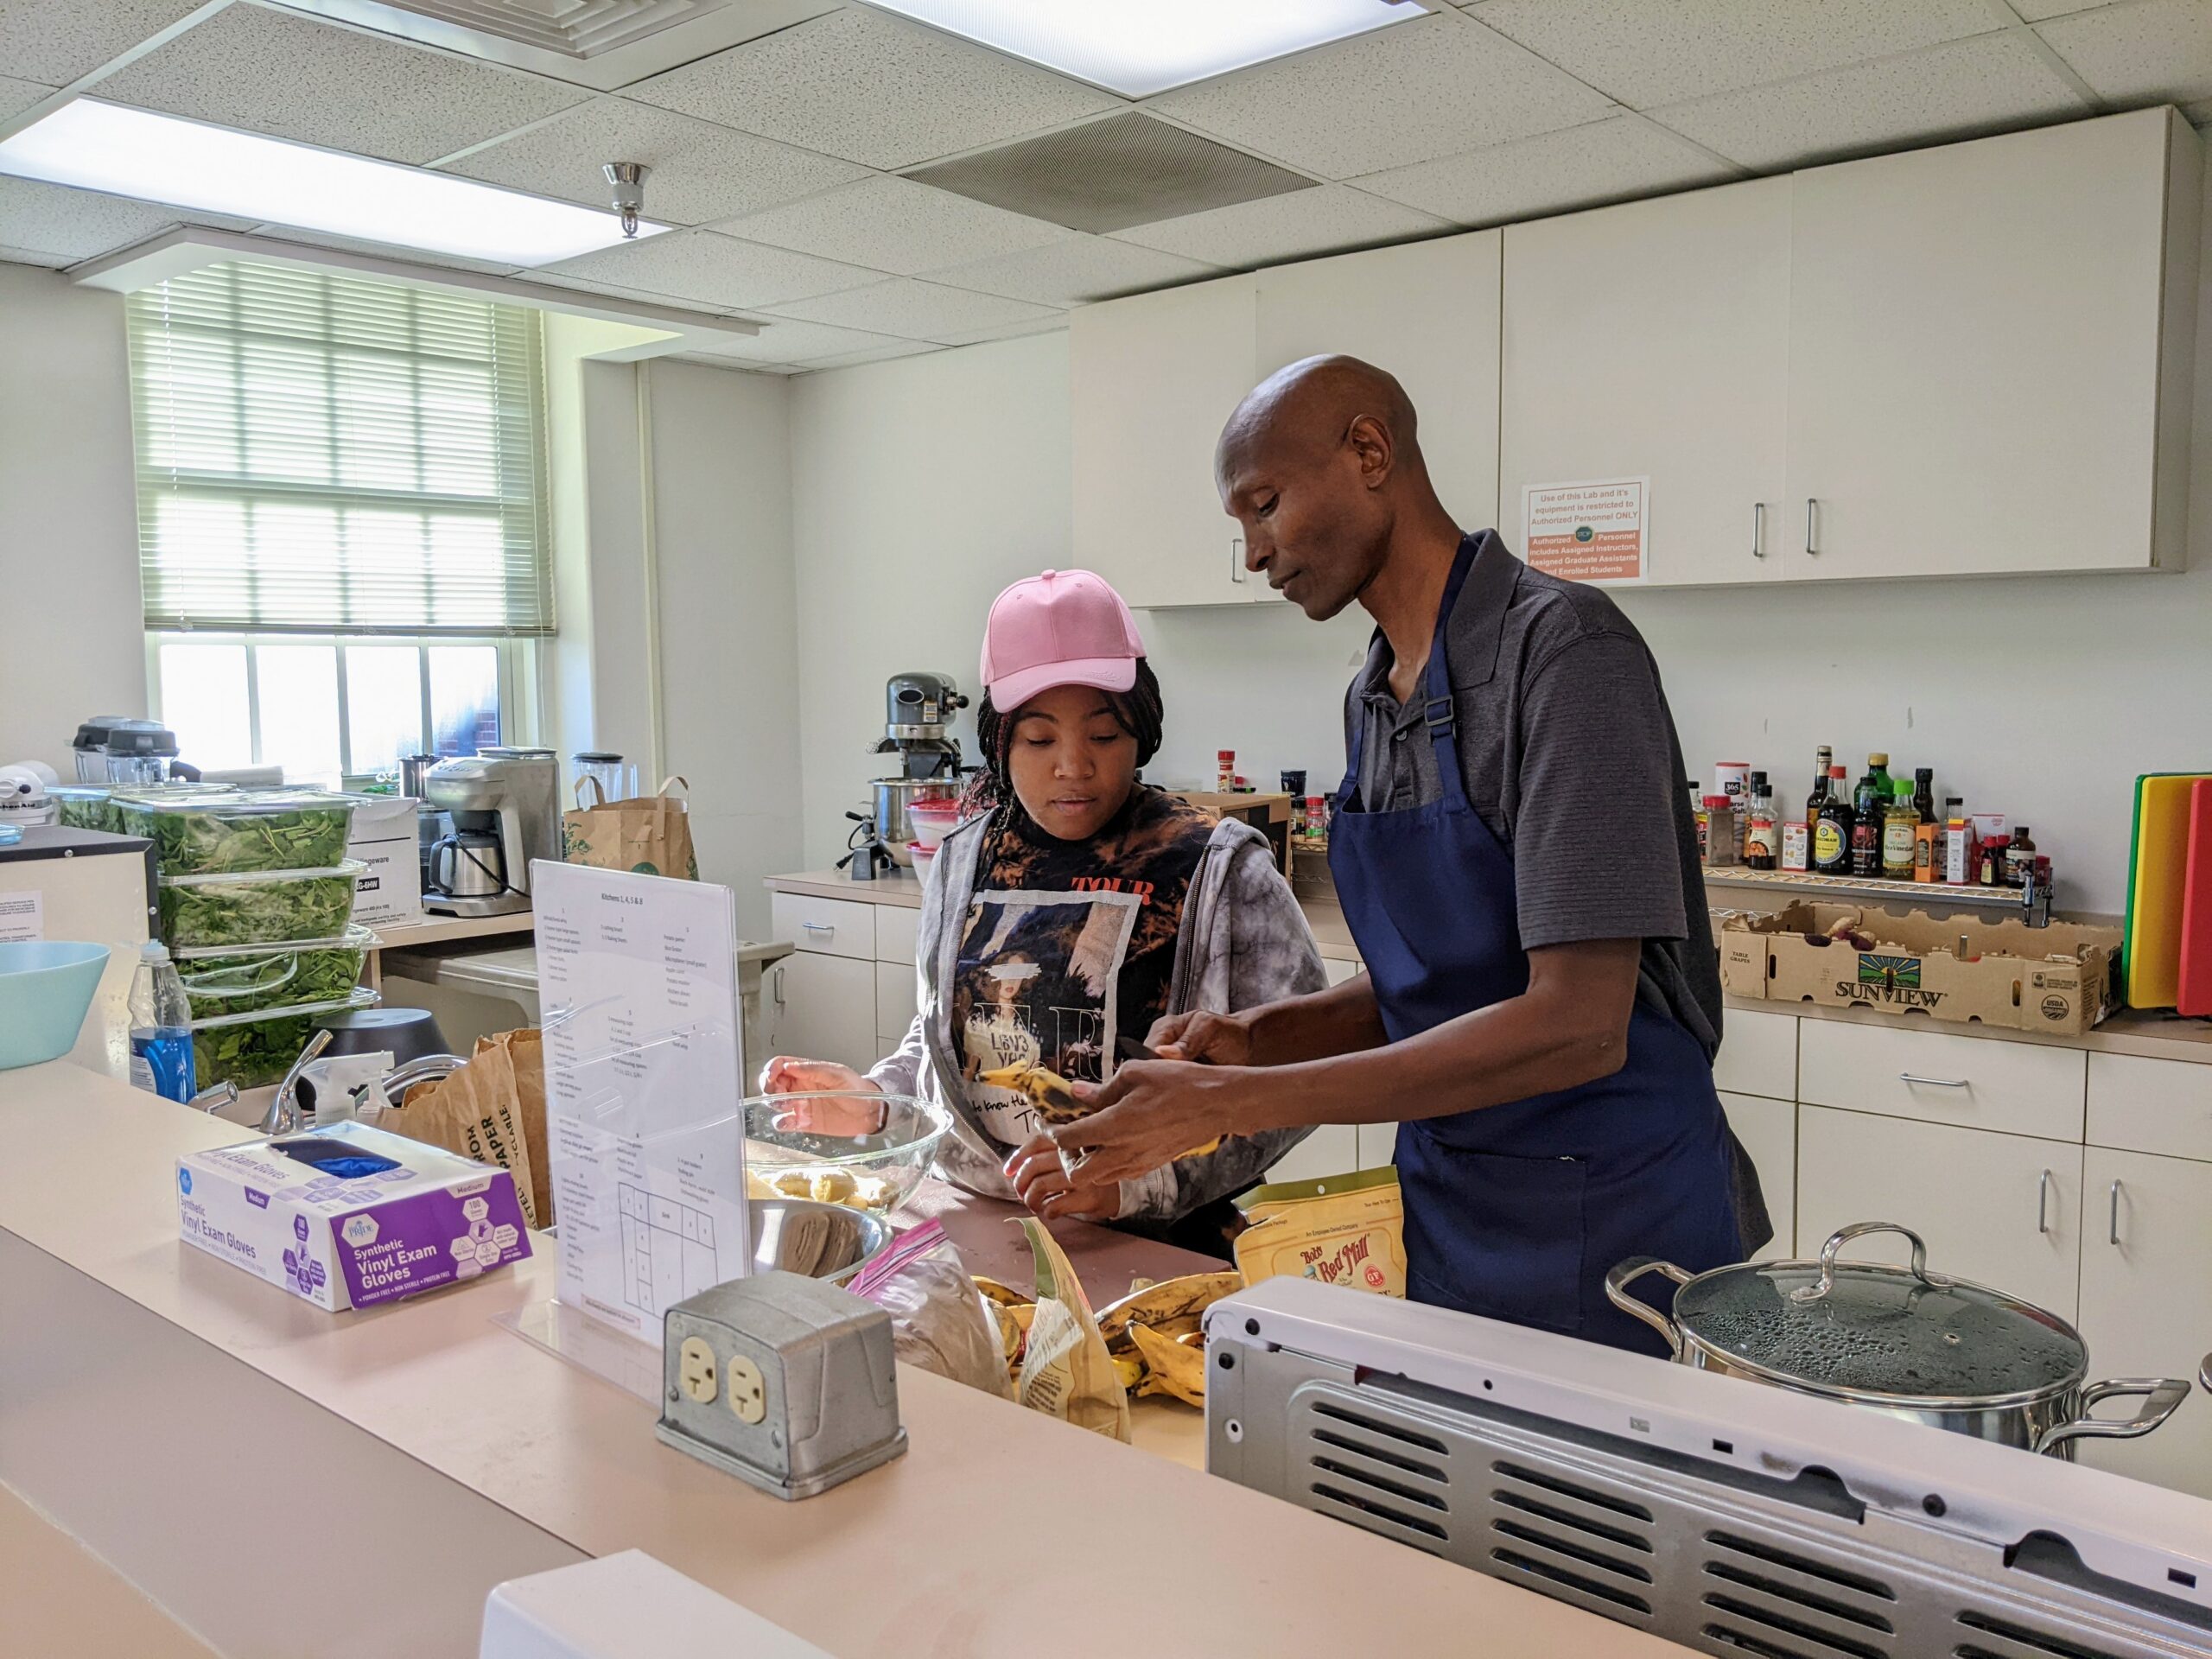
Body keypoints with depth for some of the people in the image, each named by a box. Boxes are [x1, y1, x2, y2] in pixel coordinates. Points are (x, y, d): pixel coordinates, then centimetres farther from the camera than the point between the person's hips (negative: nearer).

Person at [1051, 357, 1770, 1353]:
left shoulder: (1562, 648, -18)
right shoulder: (1374, 698, 7)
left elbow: (1576, 1027, -26)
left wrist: (1226, 1101, -26)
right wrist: (1259, 1036, -4)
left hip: (1611, 1229, -7)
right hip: (1444, 1215, 7)